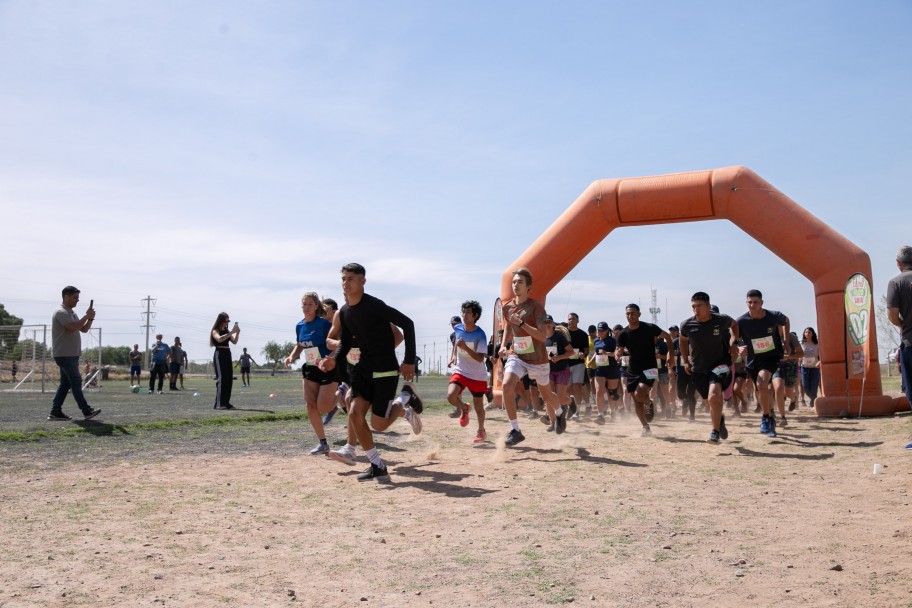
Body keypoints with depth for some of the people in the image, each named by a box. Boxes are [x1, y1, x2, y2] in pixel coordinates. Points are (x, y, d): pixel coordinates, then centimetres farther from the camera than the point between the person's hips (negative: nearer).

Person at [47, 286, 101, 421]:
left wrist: (90, 318, 2)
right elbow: (73, 327, -26)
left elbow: (84, 329, 18)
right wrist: (86, 316, -16)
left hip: (71, 355, 10)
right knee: (76, 382, -8)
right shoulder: (61, 312, -13)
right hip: (64, 355, -10)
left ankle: (55, 412, 10)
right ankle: (87, 411, -7)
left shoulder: (72, 313, 18)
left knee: (65, 383, 9)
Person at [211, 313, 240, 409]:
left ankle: (226, 402, 9)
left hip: (227, 355, 7)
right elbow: (219, 339, -23)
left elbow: (234, 342, 8)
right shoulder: (215, 331, -2)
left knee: (229, 379, 5)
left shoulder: (227, 331, 17)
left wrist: (237, 333, -9)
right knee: (221, 378, -14)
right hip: (219, 355, -7)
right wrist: (231, 332, -25)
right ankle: (218, 404, -17)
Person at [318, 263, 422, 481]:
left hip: (385, 370, -7)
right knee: (355, 414, -7)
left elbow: (407, 324, -16)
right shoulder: (344, 312, 6)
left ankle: (406, 397, 22)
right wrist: (333, 360, -9)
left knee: (378, 423, -7)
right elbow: (345, 343, 13)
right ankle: (377, 466, 6)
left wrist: (409, 361, -16)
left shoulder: (374, 305, -18)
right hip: (364, 368, 7)